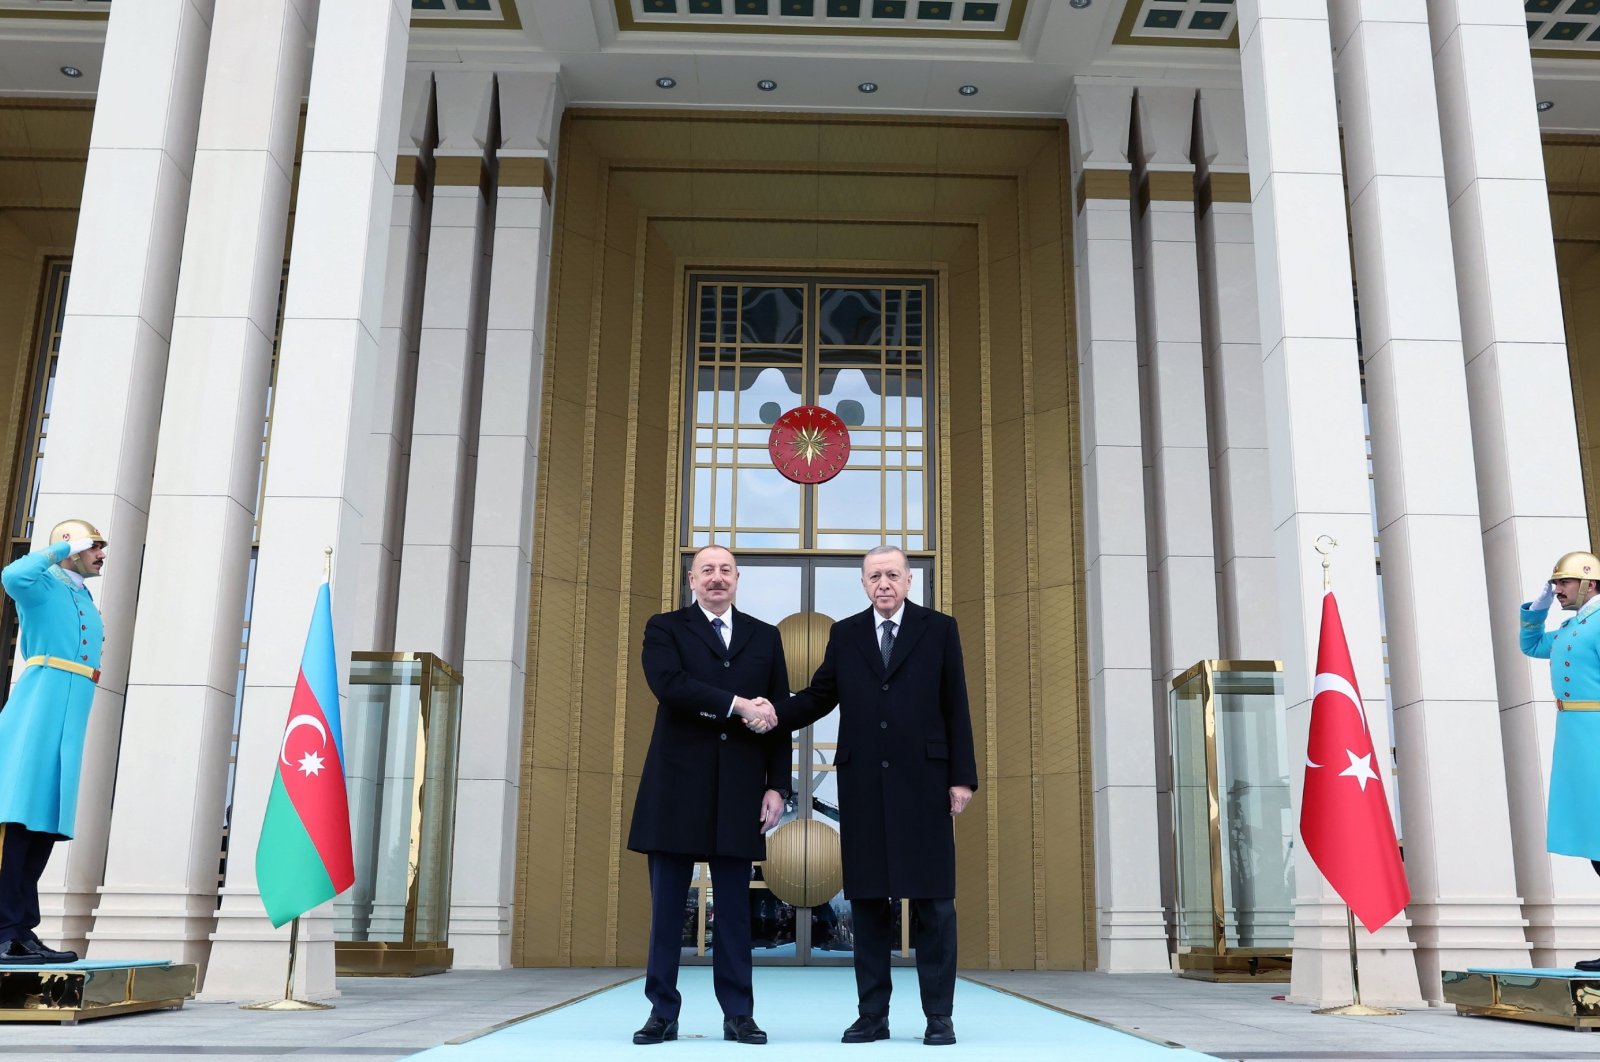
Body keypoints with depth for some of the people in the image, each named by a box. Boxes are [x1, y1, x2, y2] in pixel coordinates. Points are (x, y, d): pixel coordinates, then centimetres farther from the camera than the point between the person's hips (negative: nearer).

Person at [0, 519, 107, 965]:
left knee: (46, 823, 5)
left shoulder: (88, 605, 25)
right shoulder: (43, 585, 3)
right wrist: (64, 549, -9)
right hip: (37, 710, -8)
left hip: (70, 719, 8)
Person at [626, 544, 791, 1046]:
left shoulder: (765, 637, 13)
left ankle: (738, 1014, 12)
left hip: (739, 791, 2)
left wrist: (777, 787, 1)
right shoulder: (664, 628, 6)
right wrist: (738, 705, -18)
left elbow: (778, 717, 9)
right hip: (676, 786, -1)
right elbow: (669, 684, -14)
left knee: (734, 907, 5)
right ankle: (663, 1012, 13)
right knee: (667, 905, 4)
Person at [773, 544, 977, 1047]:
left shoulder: (939, 629, 6)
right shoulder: (844, 634, 12)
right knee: (867, 898, 5)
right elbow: (818, 697, 8)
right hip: (862, 784, 2)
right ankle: (872, 1015, 11)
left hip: (923, 780, -2)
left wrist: (962, 776, -3)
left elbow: (956, 708, 3)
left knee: (933, 899, 0)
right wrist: (771, 715, -11)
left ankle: (938, 1015, 7)